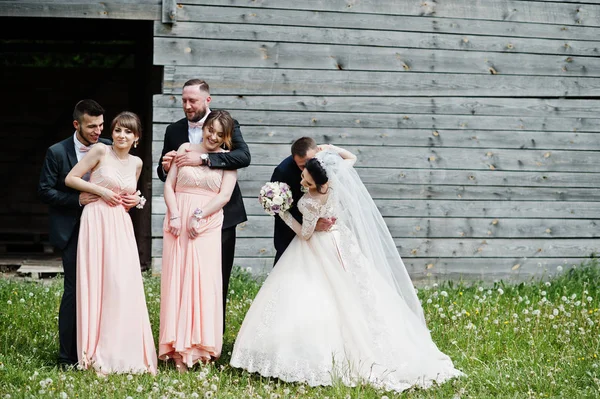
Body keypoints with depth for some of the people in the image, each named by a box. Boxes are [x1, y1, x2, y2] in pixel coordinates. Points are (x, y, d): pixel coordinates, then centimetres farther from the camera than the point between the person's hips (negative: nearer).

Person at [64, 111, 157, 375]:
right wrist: (100, 190, -10)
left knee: (125, 285, -1)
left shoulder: (136, 163, 12)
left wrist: (134, 201, 5)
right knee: (97, 283, -4)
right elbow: (70, 179, -2)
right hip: (97, 222, -5)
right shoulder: (100, 151, -3)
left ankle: (125, 352, 7)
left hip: (121, 225, 5)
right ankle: (97, 355, 2)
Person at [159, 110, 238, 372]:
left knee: (203, 280, -6)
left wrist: (199, 215, -14)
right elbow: (169, 185, 6)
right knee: (176, 280, -2)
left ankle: (199, 345, -2)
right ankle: (178, 349, 0)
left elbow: (225, 195, -4)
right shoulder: (185, 149, 9)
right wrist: (174, 215, -7)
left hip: (207, 226, -1)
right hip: (178, 222, 1)